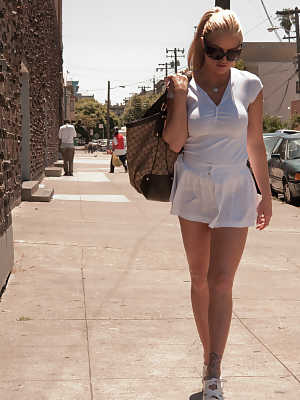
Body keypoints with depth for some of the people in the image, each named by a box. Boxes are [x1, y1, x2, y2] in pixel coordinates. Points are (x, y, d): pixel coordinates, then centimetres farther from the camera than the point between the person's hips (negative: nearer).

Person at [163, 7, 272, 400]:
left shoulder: (249, 86, 0)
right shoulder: (184, 86, 0)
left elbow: (255, 143, 7)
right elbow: (175, 142, -9)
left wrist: (265, 194, 8)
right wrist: (179, 96, -17)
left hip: (234, 190, -1)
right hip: (193, 187, 2)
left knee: (221, 281, -9)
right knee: (199, 278, 9)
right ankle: (209, 357, 24)